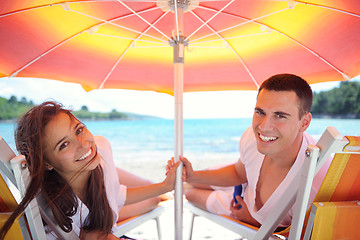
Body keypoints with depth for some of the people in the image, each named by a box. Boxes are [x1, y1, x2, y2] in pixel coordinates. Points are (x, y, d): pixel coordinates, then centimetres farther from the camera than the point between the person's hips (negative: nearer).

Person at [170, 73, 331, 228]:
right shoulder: (252, 136, -25)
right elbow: (239, 173, -2)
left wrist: (253, 219, -18)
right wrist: (192, 176, -12)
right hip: (247, 199, 4)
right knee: (191, 192, 21)